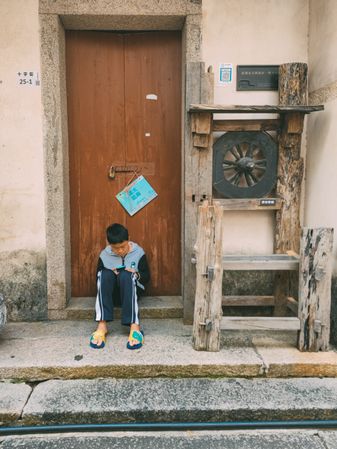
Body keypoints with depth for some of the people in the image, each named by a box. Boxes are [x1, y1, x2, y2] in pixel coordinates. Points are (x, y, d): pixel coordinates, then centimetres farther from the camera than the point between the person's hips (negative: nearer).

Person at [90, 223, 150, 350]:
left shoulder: (138, 252, -5)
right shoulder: (104, 255, -3)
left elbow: (146, 277, 1)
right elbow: (98, 278, 3)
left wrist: (136, 275, -21)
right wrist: (111, 276, -18)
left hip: (132, 290, -1)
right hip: (111, 293, 2)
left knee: (125, 275, -34)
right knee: (105, 273, -30)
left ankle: (134, 326, -44)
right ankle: (102, 324, -37)